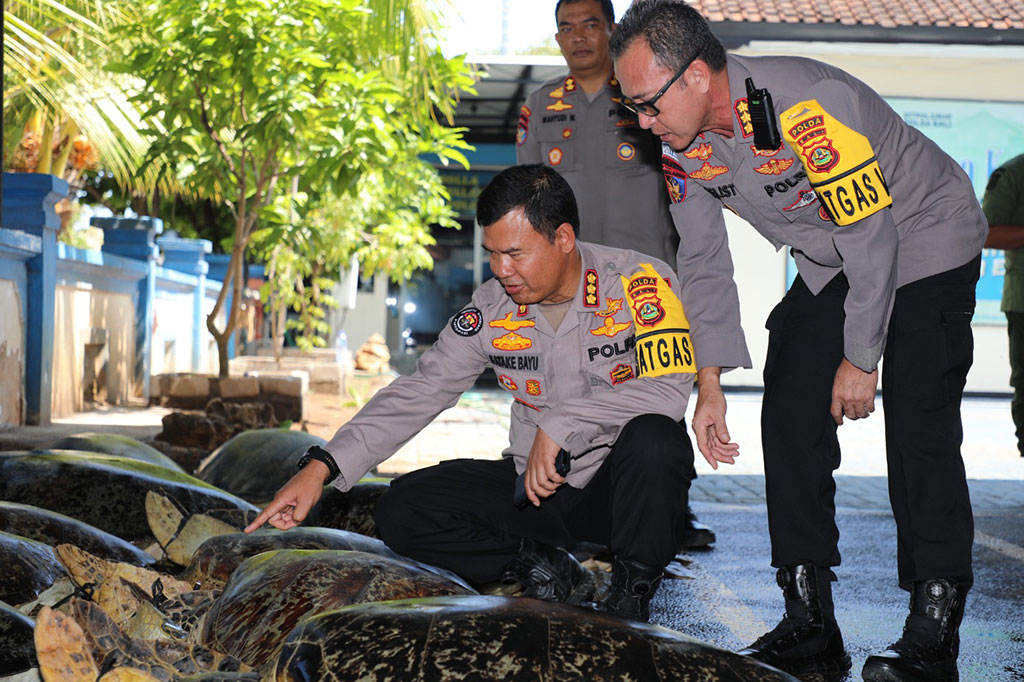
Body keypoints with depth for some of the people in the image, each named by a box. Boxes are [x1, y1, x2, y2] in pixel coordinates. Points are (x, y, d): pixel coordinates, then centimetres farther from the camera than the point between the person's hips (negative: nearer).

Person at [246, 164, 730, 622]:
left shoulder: (639, 283, -16)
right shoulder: (492, 307, -4)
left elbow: (670, 388, -28)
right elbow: (421, 391, -3)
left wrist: (562, 423, -30)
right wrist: (322, 466, -12)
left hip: (623, 485, -3)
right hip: (537, 485, 3)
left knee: (651, 438, -38)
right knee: (402, 512, -13)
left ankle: (631, 593, -12)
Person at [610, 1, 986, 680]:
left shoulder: (807, 107, -35)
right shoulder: (683, 143, -11)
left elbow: (871, 234, -28)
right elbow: (703, 261, -1)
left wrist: (860, 359, -19)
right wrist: (710, 384, -2)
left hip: (924, 239, -7)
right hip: (831, 262, 7)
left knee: (917, 426, -18)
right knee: (791, 415, -3)